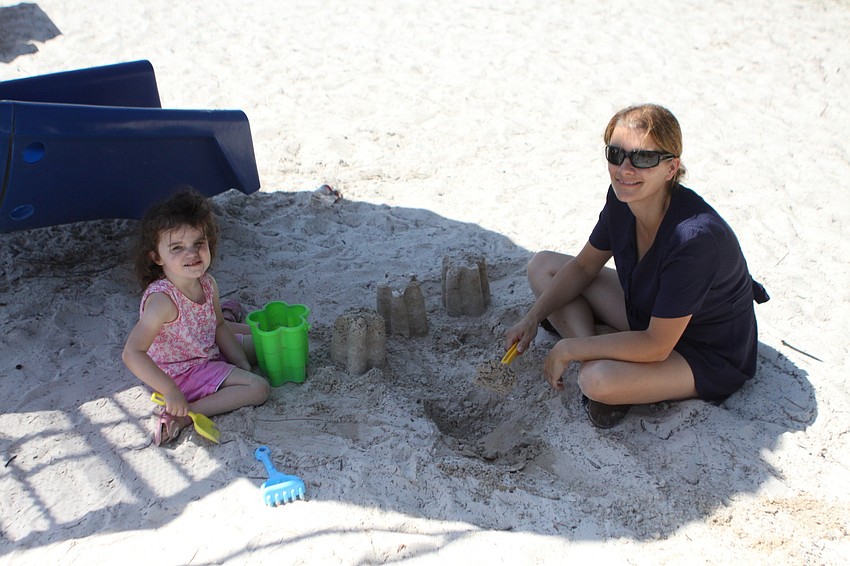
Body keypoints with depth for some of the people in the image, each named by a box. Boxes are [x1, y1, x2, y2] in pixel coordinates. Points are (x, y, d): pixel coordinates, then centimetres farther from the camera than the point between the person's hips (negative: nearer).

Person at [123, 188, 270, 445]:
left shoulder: (207, 284, -10)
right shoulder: (162, 300, -33)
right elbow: (132, 354, -37)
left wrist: (242, 362, -2)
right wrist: (170, 392, -36)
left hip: (209, 350, 8)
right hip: (184, 373, -8)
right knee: (258, 388, -20)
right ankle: (183, 416, -20)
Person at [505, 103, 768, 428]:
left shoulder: (694, 237, -37)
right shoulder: (623, 198, -14)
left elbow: (656, 346, -31)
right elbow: (584, 267, 4)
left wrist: (568, 349, -24)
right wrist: (533, 318, -7)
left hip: (709, 357, -8)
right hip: (649, 315, 8)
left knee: (599, 381, -36)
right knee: (542, 266, 0)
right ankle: (594, 355, -9)